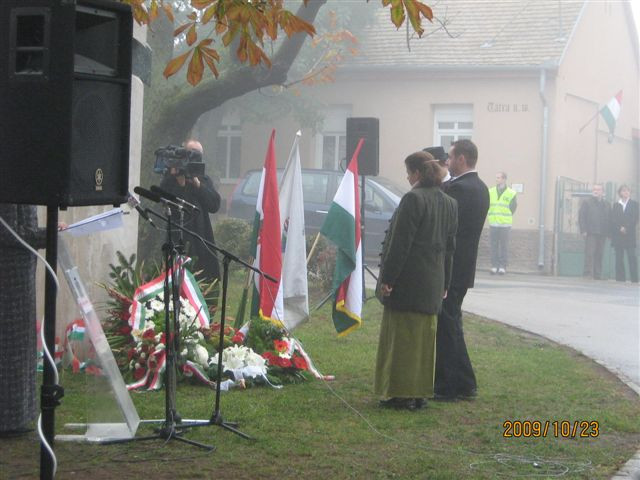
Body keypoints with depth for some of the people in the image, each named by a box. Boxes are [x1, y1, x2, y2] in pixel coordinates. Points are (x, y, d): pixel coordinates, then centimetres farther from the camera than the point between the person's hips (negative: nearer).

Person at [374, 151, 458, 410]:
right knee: (425, 336, 13)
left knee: (402, 337, 0)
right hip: (433, 283, 7)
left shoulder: (413, 199, -15)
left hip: (407, 281, -7)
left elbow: (400, 242, -17)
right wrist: (444, 283, 20)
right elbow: (450, 245, 14)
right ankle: (420, 392, 17)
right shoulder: (449, 203, 9)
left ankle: (400, 394, 2)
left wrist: (387, 278, -13)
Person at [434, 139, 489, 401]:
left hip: (449, 269, -10)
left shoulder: (457, 188, -18)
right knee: (452, 325, 18)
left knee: (446, 326, -3)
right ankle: (465, 384, 22)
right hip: (464, 268, 10)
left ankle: (446, 387, 1)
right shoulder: (480, 188, 12)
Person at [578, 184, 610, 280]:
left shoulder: (606, 205, 17)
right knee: (589, 253, -11)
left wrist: (608, 232, 7)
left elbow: (609, 219, 18)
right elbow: (581, 217, 0)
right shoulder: (587, 203, 6)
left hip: (602, 233, 4)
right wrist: (584, 230, -10)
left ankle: (598, 274, 6)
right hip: (590, 233, -4)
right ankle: (588, 272, -12)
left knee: (599, 254, 3)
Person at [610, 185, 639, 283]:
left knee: (631, 256, -7)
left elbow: (635, 219, 1)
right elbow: (613, 219, 3)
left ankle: (634, 278, -8)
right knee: (619, 257, -1)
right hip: (618, 235, 2)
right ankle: (620, 277, 1)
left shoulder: (634, 204, 9)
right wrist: (620, 228, -11)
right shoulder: (616, 205, 12)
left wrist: (626, 228, -10)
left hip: (630, 235, -1)